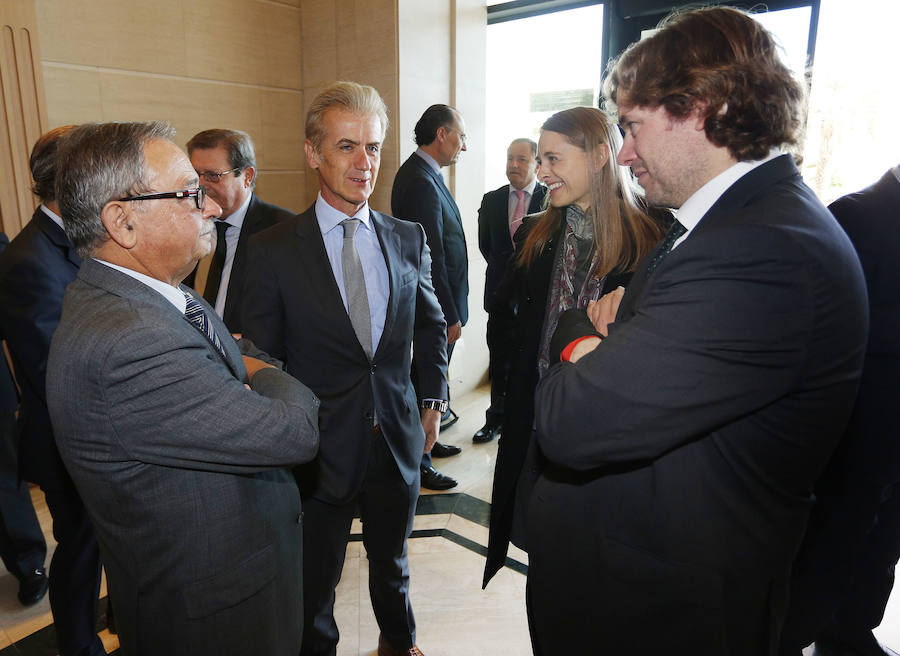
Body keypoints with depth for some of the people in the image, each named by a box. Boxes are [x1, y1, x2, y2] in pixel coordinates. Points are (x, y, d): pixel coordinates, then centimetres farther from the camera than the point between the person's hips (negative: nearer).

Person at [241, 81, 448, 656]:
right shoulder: (274, 249, -11)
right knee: (315, 579, 18)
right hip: (321, 450, -3)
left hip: (399, 438, 4)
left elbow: (430, 324, 12)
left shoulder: (409, 238, 0)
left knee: (392, 559, 27)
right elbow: (262, 359, -5)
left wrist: (433, 400, 10)